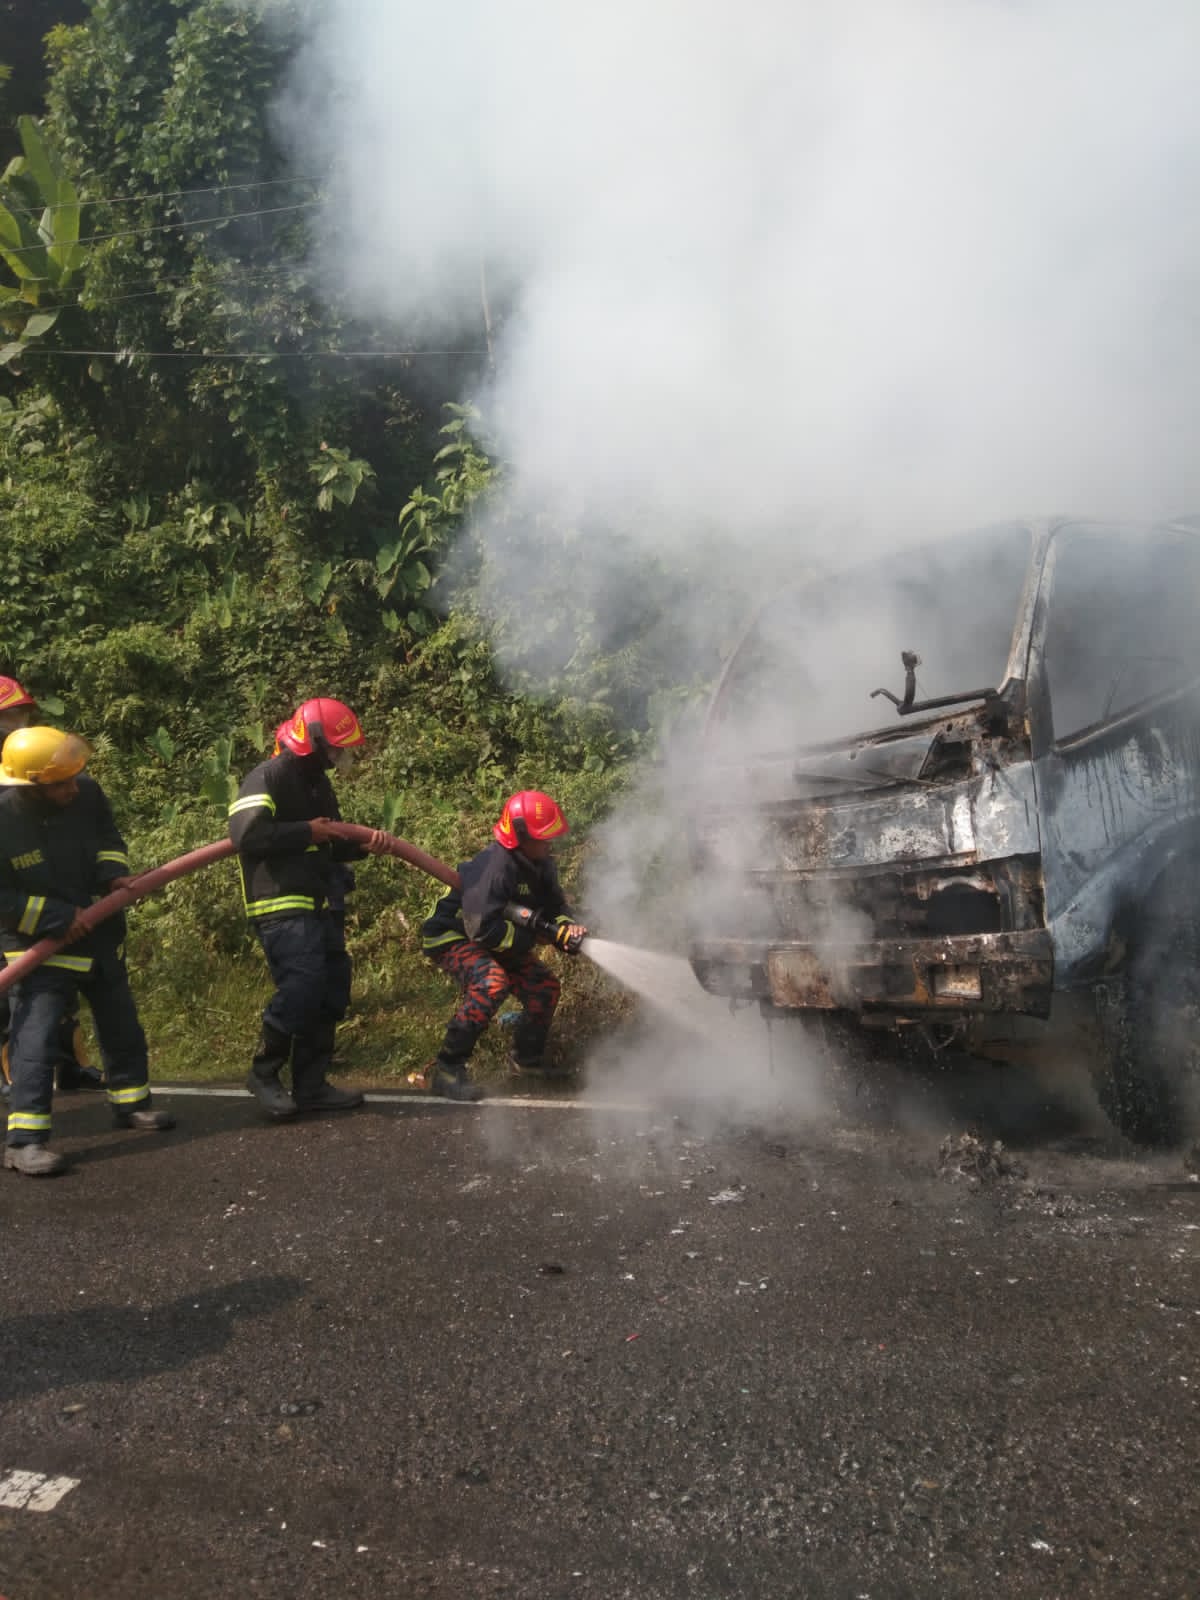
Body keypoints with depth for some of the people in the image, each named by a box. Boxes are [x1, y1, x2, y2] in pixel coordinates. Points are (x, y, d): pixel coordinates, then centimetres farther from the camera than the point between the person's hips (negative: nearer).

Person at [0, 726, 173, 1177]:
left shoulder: (87, 794, -13)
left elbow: (109, 839, 8)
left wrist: (113, 873, -11)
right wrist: (57, 917, -22)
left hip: (100, 936, 6)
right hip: (40, 945, -5)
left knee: (122, 1025, 17)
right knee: (37, 1037, -13)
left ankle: (130, 1102, 36)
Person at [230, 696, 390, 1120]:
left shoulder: (317, 782, 17)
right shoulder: (268, 778, -13)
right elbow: (246, 834, -27)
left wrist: (364, 846, 6)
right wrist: (305, 832, -18)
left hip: (317, 905, 10)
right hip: (281, 907, -10)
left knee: (331, 991, 9)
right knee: (301, 988, -17)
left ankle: (311, 1086, 18)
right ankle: (263, 1073, 4)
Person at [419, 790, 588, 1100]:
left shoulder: (540, 865, -5)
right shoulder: (493, 867, -32)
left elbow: (555, 908, 6)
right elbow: (484, 930, -36)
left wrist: (567, 927, -18)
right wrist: (534, 932, -26)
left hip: (494, 942, 9)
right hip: (451, 938, -9)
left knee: (545, 987, 2)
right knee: (491, 983, -34)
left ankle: (526, 1058, 25)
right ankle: (447, 1069, -26)